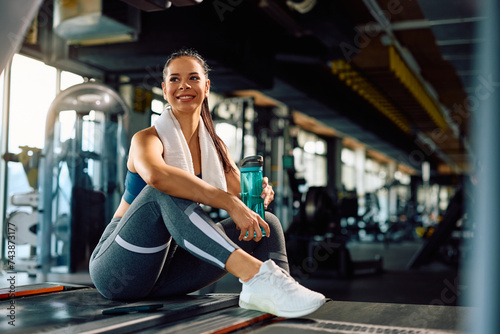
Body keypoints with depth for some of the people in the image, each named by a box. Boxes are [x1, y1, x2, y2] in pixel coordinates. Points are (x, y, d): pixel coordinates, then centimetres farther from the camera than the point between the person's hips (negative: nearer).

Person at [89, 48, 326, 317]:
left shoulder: (213, 145, 10)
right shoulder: (148, 139, -11)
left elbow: (242, 196, -1)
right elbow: (155, 175, -37)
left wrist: (259, 195, -24)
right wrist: (228, 201, -41)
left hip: (165, 273, 6)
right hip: (118, 270, -6)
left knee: (266, 223, -7)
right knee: (164, 193, -34)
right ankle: (257, 275, -44)